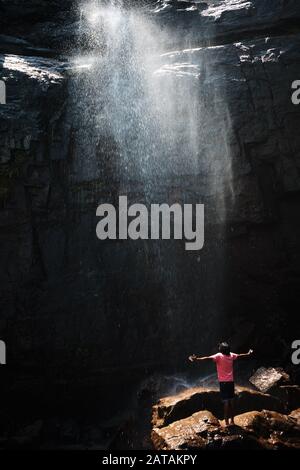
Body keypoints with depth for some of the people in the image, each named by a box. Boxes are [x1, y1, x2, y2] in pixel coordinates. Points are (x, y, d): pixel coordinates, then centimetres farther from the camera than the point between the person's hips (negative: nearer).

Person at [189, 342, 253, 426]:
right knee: (231, 402, 14)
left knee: (226, 402, -3)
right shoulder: (231, 355, 4)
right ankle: (232, 421, 22)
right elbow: (239, 355, 23)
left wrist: (197, 359, -36)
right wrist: (248, 354, 42)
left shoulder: (219, 356, -11)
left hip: (223, 382, -5)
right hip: (231, 381, 5)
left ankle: (227, 422, 0)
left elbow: (208, 358, -26)